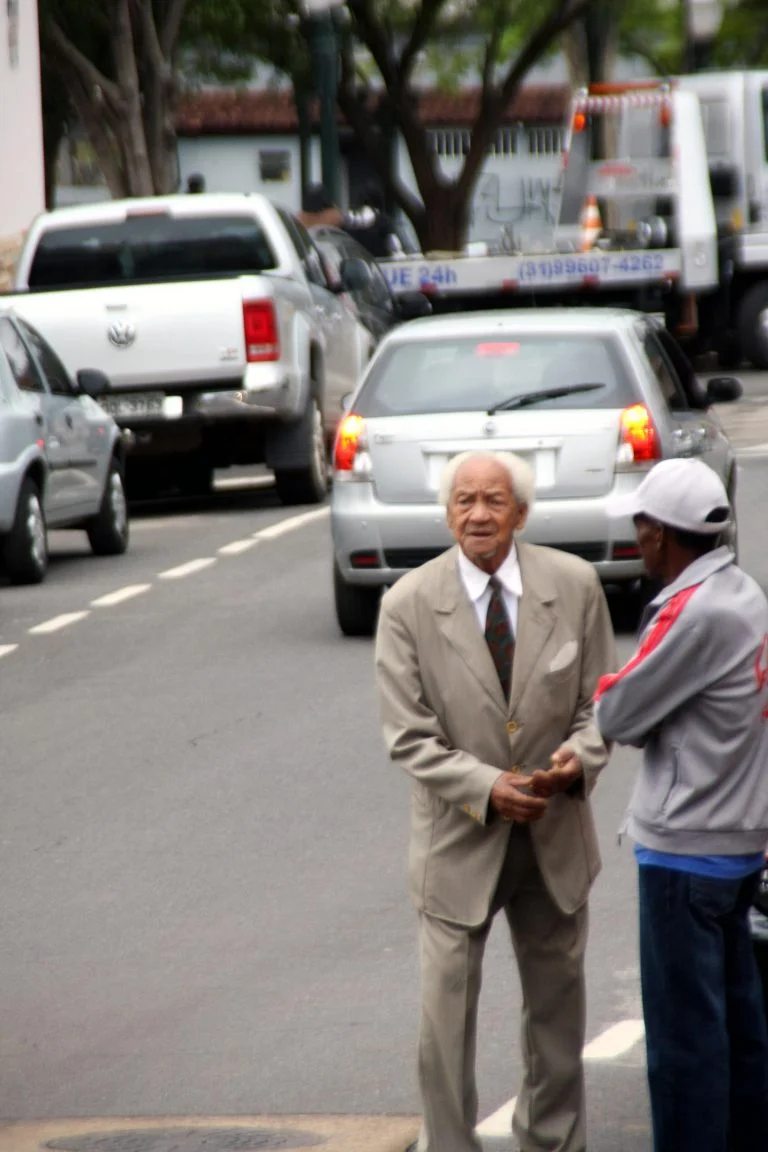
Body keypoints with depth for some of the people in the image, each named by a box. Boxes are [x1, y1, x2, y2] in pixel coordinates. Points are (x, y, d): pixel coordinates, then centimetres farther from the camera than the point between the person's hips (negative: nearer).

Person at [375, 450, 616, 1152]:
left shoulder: (574, 586, -5)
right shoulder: (410, 606, -11)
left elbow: (600, 698, 2)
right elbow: (410, 738, -11)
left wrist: (579, 755, -19)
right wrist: (487, 789, -23)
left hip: (555, 835, 3)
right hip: (459, 843, -3)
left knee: (557, 1001, 17)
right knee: (446, 1011, -2)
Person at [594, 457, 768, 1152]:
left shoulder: (696, 613, -21)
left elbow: (620, 716, -14)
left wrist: (599, 687, 5)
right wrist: (623, 693, -2)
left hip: (686, 850, -10)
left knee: (684, 1026, -4)